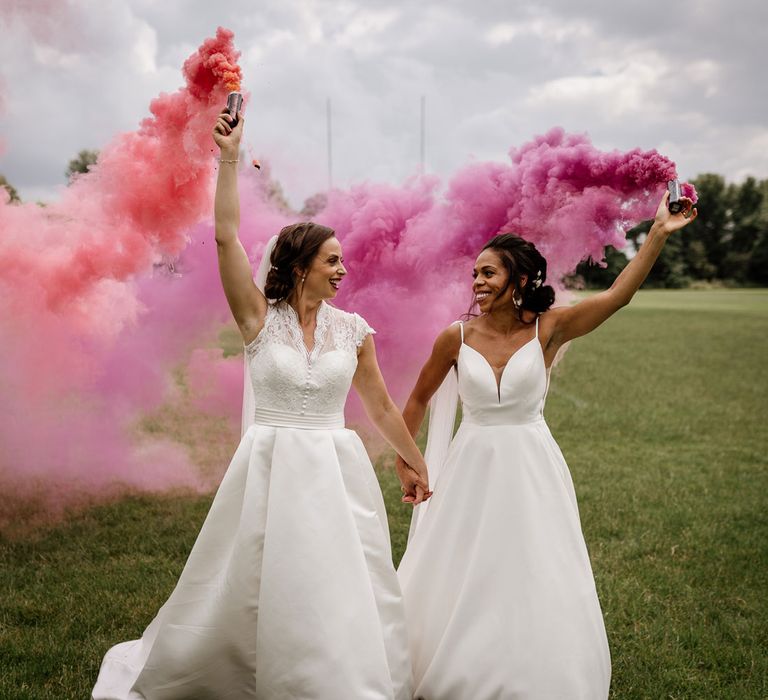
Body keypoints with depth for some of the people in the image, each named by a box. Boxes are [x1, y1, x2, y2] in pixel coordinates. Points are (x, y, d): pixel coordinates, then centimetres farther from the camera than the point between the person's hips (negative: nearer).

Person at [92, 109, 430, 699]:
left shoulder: (353, 330, 4)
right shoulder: (260, 318, -3)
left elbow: (382, 407, 13)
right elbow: (226, 236, -14)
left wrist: (416, 464, 20)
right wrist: (230, 157, -15)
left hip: (336, 472, 2)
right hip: (270, 468, -2)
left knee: (345, 596, 4)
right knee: (242, 592, 9)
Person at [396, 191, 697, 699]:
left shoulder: (548, 329, -9)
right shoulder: (457, 337, -7)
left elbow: (619, 294, -18)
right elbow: (419, 399, 7)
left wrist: (658, 233, -24)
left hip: (532, 470, -1)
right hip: (472, 467, 1)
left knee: (535, 583, 7)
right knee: (458, 584, 11)